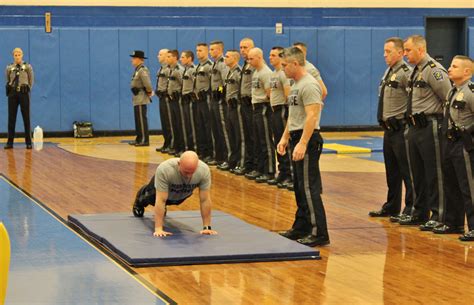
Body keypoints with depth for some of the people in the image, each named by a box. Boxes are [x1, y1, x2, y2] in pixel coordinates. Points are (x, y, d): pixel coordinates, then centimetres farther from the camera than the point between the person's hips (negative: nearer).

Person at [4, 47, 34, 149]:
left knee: (26, 118, 0)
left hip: (24, 93, -2)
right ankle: (10, 142, 5)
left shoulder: (27, 67, 0)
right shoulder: (9, 68, 5)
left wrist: (26, 89, 6)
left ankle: (28, 142, 4)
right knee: (11, 118, 2)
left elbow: (31, 80, 7)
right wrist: (10, 89, 10)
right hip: (12, 94, 2)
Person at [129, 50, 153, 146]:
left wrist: (149, 92, -9)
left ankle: (145, 140, -2)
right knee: (138, 120, 14)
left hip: (141, 99, -10)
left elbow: (147, 84, -25)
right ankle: (139, 139, 22)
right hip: (137, 98, 10)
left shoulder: (142, 70, -17)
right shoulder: (137, 69, 14)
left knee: (142, 119, -6)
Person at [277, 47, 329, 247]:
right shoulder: (296, 85, 16)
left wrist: (302, 144, -30)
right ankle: (301, 228, 24)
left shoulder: (308, 85, -17)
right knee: (300, 188, 15)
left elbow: (312, 116, -24)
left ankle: (319, 233, -10)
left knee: (309, 188, -11)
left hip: (307, 140, -11)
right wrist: (285, 138, 20)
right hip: (296, 138, 11)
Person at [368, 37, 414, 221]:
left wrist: (407, 118, -18)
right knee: (391, 171, 18)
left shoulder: (406, 73, -16)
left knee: (407, 171, -3)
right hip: (389, 128, 10)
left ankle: (411, 210, 3)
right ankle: (391, 207, 29)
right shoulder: (388, 72, 14)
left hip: (401, 128, -10)